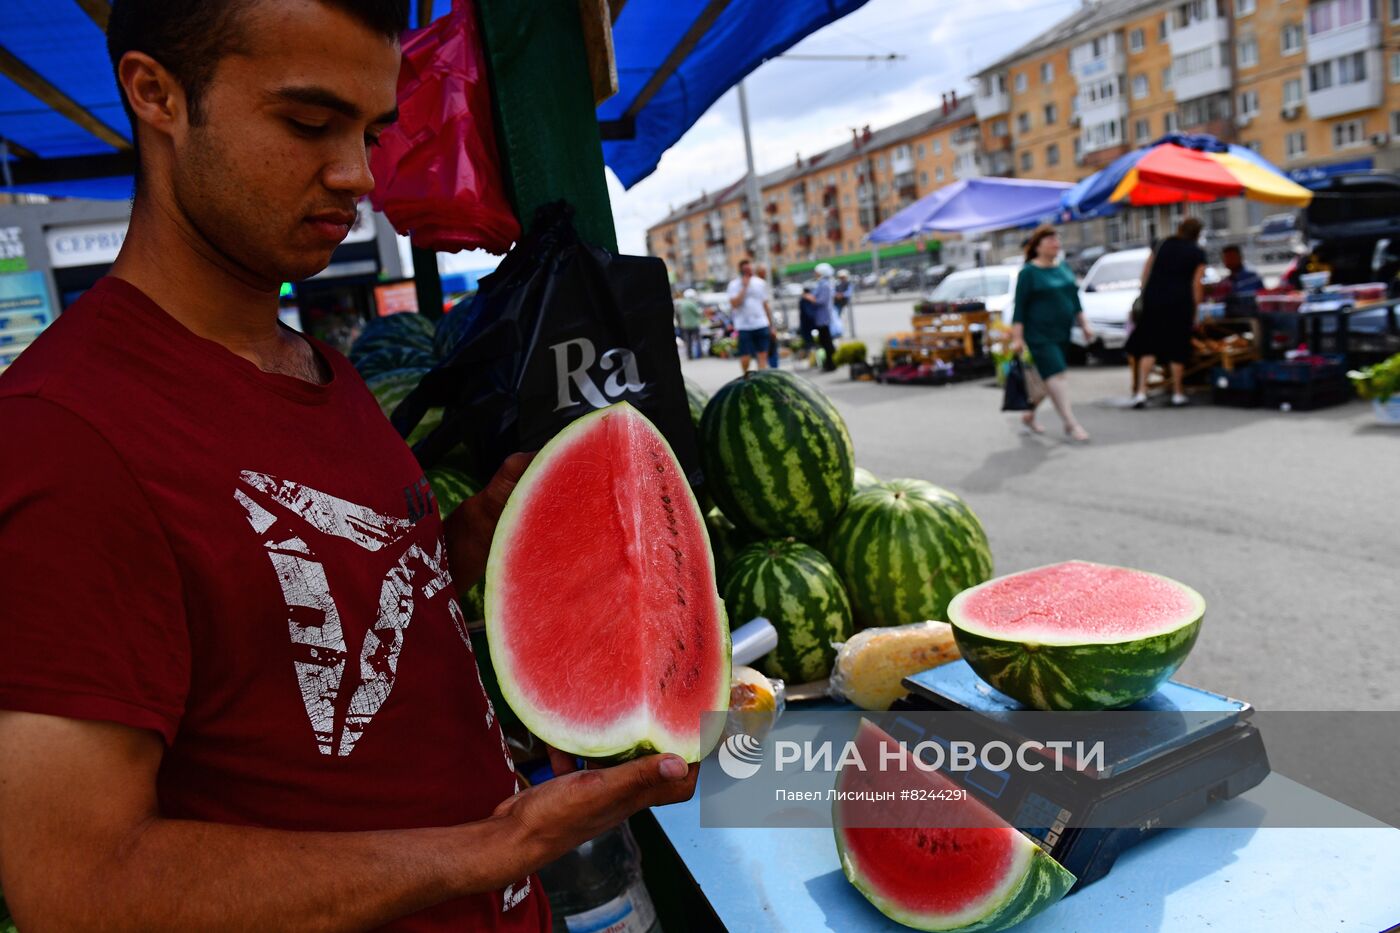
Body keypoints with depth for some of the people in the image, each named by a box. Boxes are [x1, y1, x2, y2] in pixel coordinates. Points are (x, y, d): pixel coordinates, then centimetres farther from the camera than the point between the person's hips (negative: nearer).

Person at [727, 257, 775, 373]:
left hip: (762, 325, 3)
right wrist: (744, 287, -13)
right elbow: (734, 304, -15)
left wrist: (771, 326, 14)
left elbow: (765, 305, 15)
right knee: (745, 358, -2)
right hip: (744, 327, -3)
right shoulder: (734, 285, -1)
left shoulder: (760, 283, 10)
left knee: (762, 356, -3)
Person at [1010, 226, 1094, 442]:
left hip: (1062, 334, 7)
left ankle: (1029, 415, 29)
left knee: (1047, 379, 12)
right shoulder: (1029, 272, -7)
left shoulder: (1064, 268, 13)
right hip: (1039, 335, -7)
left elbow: (1075, 300, 20)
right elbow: (1019, 307, -10)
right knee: (1056, 376, -14)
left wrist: (1084, 325, 14)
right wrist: (1017, 338, -15)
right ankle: (1071, 425, -15)